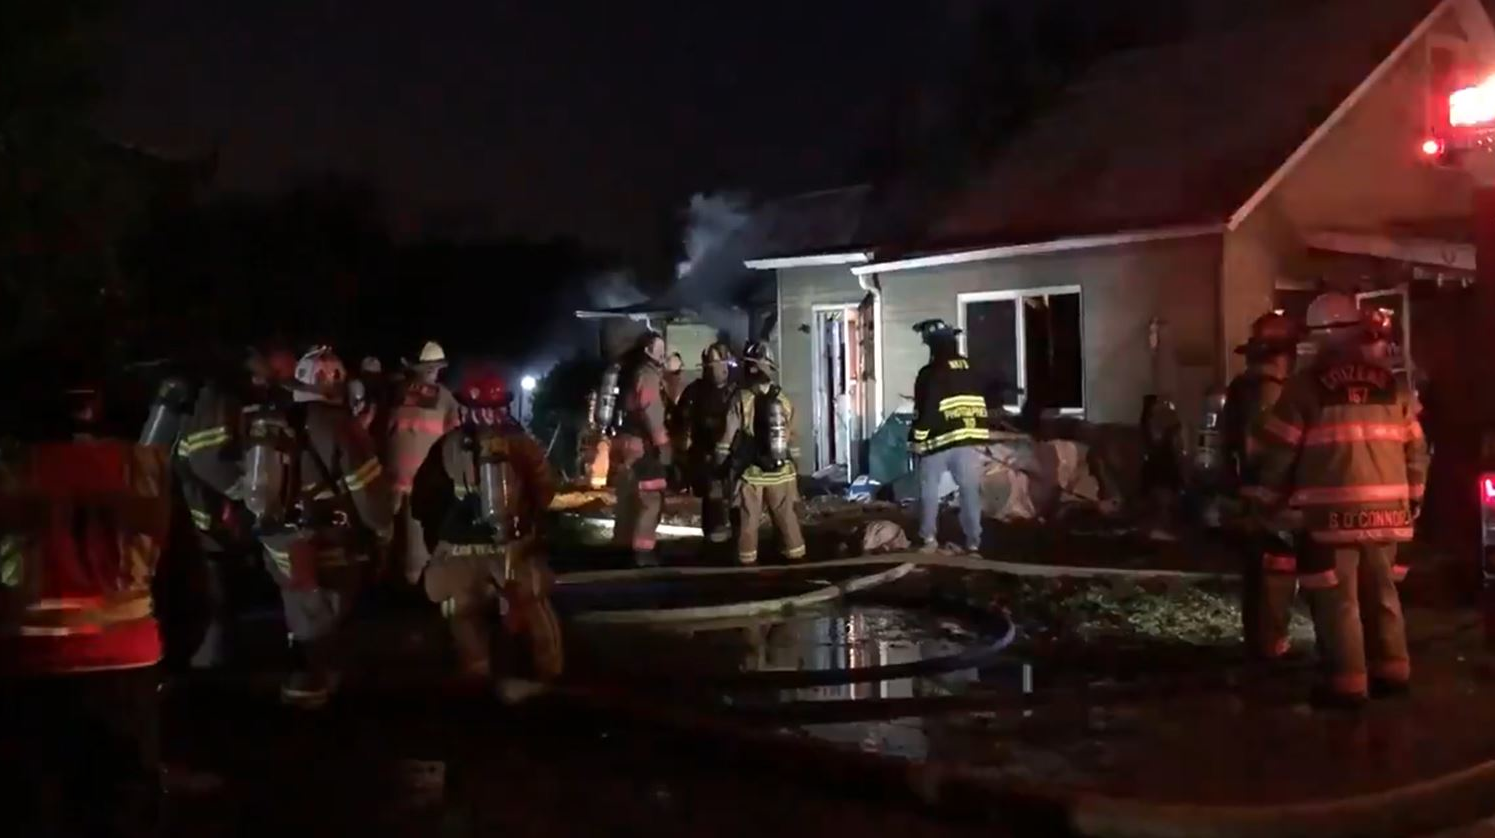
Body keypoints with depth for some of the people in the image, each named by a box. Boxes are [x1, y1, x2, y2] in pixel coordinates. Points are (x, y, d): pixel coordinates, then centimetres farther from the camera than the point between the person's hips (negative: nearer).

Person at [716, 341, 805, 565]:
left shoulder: (741, 399, -11)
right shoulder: (783, 399, 3)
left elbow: (728, 435, -9)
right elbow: (792, 435, 8)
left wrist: (719, 462, 3)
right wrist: (791, 461, 19)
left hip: (750, 471, -3)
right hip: (781, 470, 4)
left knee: (748, 520, 5)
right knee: (786, 516, 12)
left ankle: (748, 560, 10)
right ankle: (796, 555, 17)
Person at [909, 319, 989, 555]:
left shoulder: (930, 374, -10)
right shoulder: (971, 370, 11)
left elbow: (925, 410, -14)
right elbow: (980, 406, 13)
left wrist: (916, 439, -6)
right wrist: (981, 436, 17)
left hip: (939, 439, -5)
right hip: (969, 439, 5)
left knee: (929, 489, 7)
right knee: (970, 490, 5)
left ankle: (929, 539, 5)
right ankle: (973, 541, 4)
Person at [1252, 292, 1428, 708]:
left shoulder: (1308, 385, -6)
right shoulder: (1392, 384, 9)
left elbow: (1278, 449, -4)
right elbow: (1416, 450, 13)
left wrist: (1271, 499, 8)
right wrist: (1412, 499, 24)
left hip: (1332, 512, -5)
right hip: (1385, 509, 5)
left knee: (1336, 599, 0)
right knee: (1381, 593, 18)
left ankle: (1347, 682, 1)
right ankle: (1392, 670, 24)